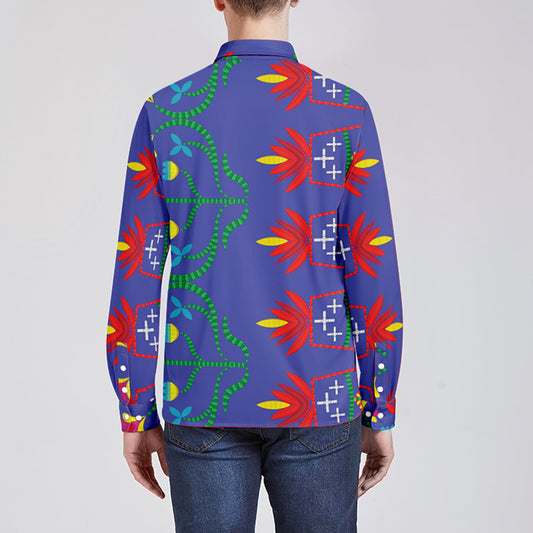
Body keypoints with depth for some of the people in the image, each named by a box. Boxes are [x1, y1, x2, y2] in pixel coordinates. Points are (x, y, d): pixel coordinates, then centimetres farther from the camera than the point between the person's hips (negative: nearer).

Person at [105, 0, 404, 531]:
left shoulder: (164, 113, -2)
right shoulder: (346, 112, -5)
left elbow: (135, 273, -3)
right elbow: (373, 274, -6)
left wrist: (135, 417, 6)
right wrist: (381, 416, 4)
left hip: (203, 404, 1)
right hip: (315, 404, 0)